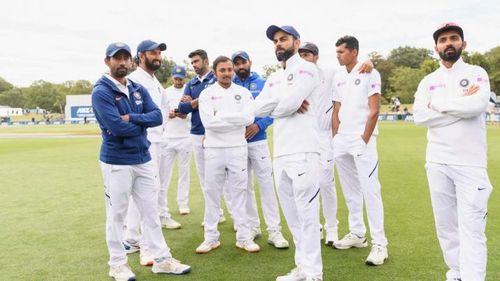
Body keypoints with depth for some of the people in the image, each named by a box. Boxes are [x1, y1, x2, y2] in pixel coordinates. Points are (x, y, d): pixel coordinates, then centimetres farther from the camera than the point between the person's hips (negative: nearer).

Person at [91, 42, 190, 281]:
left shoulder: (139, 89, 10)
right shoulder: (101, 92, -10)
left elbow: (157, 116, -1)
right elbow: (117, 127, -22)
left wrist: (132, 118, -16)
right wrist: (143, 123, -6)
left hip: (144, 159, 7)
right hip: (116, 162, -6)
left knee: (151, 211, 11)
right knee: (116, 214, 6)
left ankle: (162, 259, 21)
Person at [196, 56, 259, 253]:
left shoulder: (243, 93, 5)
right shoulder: (207, 94, 0)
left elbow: (249, 118, -11)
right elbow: (208, 122, -14)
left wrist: (220, 116, -12)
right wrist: (235, 121, -10)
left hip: (237, 148, 1)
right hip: (214, 149, 0)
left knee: (239, 192, 6)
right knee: (212, 192, 7)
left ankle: (243, 237, 14)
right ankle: (211, 237, 18)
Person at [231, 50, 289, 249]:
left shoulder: (262, 84, 4)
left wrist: (259, 125, -17)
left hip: (258, 140, -2)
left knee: (266, 184, -6)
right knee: (245, 187, 10)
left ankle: (274, 231, -1)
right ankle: (253, 227, 22)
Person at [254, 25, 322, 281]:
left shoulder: (306, 69, -1)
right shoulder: (273, 79, 21)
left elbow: (288, 103, -16)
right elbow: (258, 108, 6)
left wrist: (272, 107, 4)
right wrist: (286, 104, -5)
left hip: (303, 152, -8)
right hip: (280, 153, 8)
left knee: (307, 214, -6)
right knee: (291, 215, 12)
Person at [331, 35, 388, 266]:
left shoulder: (369, 74, -4)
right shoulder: (338, 77, 13)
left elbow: (374, 111, -9)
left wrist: (364, 140, -12)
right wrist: (335, 138, 8)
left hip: (362, 141, -6)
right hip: (341, 142, 7)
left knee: (370, 191, -8)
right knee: (350, 191, 11)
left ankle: (379, 244, -2)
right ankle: (357, 234, 23)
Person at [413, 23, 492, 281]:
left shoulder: (476, 73, 4)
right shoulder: (428, 81, 11)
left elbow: (478, 105, -17)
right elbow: (419, 117, -5)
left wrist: (438, 104, -6)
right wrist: (462, 105, -8)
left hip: (470, 163, -3)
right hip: (437, 163, 3)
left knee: (471, 228, -7)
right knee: (445, 225, 10)